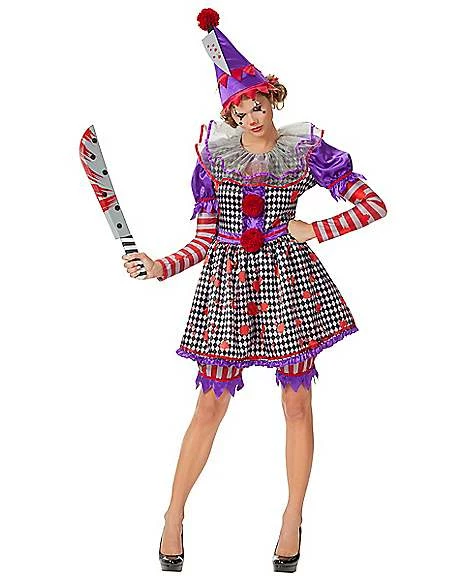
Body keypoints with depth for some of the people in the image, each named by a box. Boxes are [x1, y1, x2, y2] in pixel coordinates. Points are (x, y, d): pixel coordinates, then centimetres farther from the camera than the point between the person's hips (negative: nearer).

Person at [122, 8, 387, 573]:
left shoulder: (305, 150, 2)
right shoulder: (214, 154, 7)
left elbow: (374, 204, 1)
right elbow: (203, 242, 5)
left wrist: (316, 230, -8)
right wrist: (157, 267, -10)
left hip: (288, 278, -1)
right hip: (228, 282, 1)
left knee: (297, 400, 4)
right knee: (211, 403, 1)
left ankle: (293, 519, 18)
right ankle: (174, 517, 14)